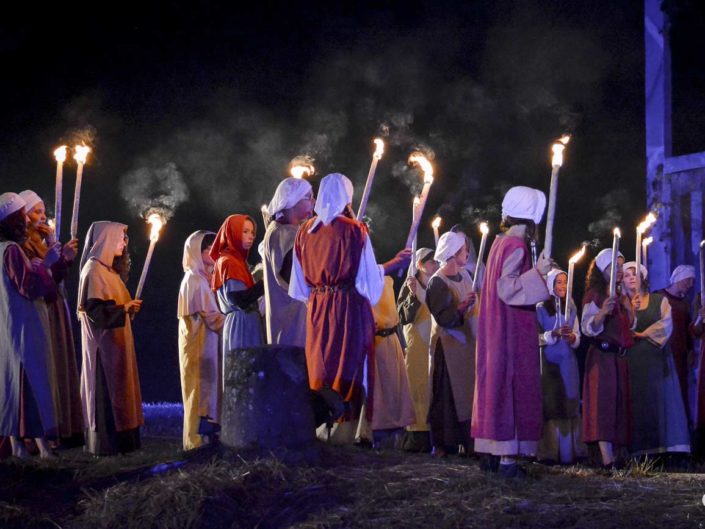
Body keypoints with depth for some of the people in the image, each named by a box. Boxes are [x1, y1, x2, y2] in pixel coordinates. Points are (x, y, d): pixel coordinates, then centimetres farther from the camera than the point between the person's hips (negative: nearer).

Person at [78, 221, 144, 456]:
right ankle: (106, 443, -7)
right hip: (104, 340, -10)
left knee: (116, 387, 9)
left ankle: (118, 440, 12)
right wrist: (124, 309, -16)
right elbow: (94, 309, -21)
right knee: (106, 388, -8)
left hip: (116, 340, 10)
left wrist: (129, 307, 6)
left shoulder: (107, 269, 16)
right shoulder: (94, 269, -13)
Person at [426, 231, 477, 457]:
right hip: (448, 345, -7)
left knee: (467, 394, 5)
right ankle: (444, 445, 1)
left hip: (466, 342, 7)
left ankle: (467, 441, 8)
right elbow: (442, 318, -18)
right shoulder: (438, 282, -11)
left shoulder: (464, 275, 10)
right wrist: (462, 306, -29)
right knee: (447, 394, -4)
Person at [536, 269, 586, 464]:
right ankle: (550, 452, -5)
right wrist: (555, 334, -20)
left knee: (570, 404, 2)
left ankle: (570, 450, 5)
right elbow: (536, 337, -6)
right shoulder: (541, 308, -1)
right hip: (549, 362, -4)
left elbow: (578, 338, 12)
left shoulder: (571, 308, 13)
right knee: (550, 404, -6)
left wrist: (571, 337, -9)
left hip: (568, 362, 4)